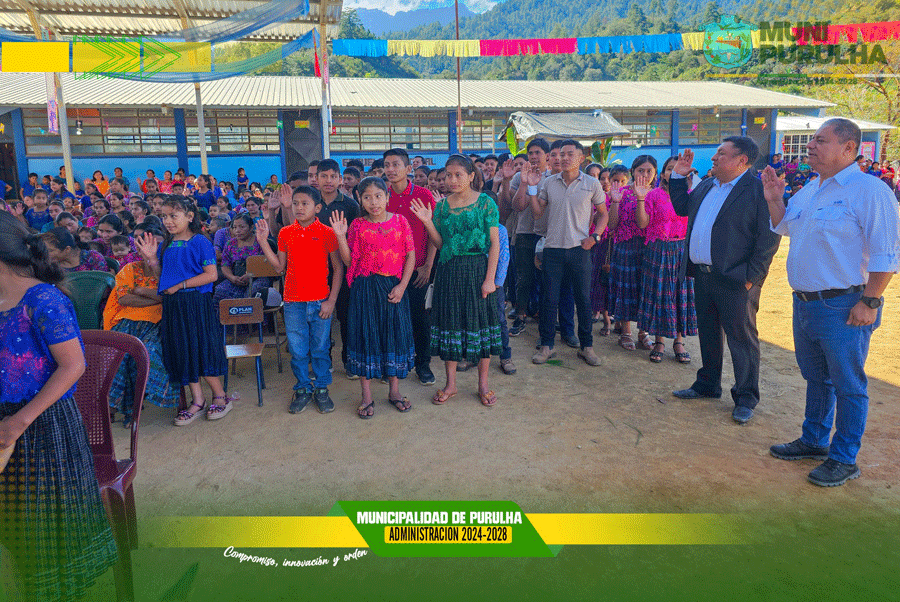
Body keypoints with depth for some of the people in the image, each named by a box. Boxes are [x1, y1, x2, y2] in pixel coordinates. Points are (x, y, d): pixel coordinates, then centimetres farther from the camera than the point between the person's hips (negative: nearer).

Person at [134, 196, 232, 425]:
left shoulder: (199, 242, -7)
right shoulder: (165, 246, 12)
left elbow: (211, 275, -14)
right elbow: (159, 276, 14)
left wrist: (180, 285, -14)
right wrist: (151, 259, -2)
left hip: (196, 302, -7)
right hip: (172, 306, 7)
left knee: (201, 349, -3)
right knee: (182, 352, 10)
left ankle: (220, 396, 14)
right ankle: (197, 400, 22)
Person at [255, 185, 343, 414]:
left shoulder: (327, 233, -4)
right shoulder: (285, 233, 5)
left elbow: (338, 268, -2)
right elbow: (280, 266, 7)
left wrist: (332, 300, -7)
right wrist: (263, 242, -2)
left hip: (320, 301, -2)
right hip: (293, 301, 2)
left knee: (320, 349, 8)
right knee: (298, 351, 8)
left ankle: (322, 389, 24)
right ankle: (303, 389, 26)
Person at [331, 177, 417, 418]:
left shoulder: (400, 221, 3)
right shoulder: (358, 226, 2)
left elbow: (410, 256, 1)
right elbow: (349, 261, 0)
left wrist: (402, 286, -7)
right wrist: (340, 236, -12)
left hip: (394, 286, 1)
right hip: (365, 287, 0)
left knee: (395, 333, 6)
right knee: (366, 333, 2)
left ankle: (394, 390, 22)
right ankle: (366, 396, 15)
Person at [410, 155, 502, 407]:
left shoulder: (485, 203, -4)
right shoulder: (442, 205, 5)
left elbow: (495, 244, -5)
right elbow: (440, 244, 6)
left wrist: (490, 278, -11)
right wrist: (428, 222, -9)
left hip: (478, 268, -3)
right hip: (450, 271, 3)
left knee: (481, 320, 4)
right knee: (450, 322, 8)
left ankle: (483, 384, 20)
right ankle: (450, 383, 22)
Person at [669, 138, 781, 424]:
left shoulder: (759, 189, -12)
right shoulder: (705, 185, 12)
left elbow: (769, 237, -14)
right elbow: (681, 207, 26)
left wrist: (752, 277, -17)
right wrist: (678, 176, 15)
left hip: (735, 281, -7)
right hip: (702, 275, 8)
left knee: (742, 338, 4)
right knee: (707, 333, 19)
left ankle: (746, 398, 17)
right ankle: (708, 385, 35)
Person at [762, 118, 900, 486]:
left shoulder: (869, 191, -13)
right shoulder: (809, 191, 11)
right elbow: (783, 226, 25)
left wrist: (869, 302, -19)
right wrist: (774, 199, 7)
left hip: (844, 308, -8)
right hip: (805, 303, 8)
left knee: (848, 385, 4)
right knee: (815, 377, 20)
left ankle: (844, 459, 17)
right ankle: (814, 441, 35)